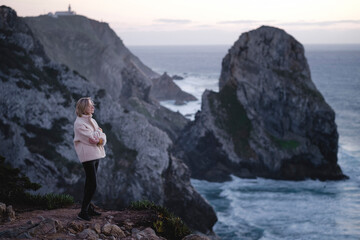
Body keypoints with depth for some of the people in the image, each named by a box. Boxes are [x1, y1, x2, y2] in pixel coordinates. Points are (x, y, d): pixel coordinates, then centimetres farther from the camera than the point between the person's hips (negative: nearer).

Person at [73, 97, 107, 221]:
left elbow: (102, 136, 9)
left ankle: (89, 208, 24)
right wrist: (99, 131, -1)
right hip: (88, 156, -9)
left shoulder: (92, 121, 14)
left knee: (89, 183, 15)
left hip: (96, 155, 9)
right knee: (92, 185, -11)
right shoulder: (79, 123, -14)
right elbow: (92, 138, -20)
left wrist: (102, 140, -13)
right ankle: (83, 212, -5)